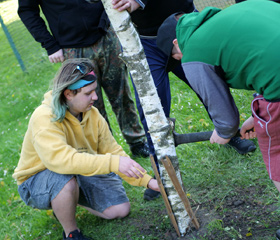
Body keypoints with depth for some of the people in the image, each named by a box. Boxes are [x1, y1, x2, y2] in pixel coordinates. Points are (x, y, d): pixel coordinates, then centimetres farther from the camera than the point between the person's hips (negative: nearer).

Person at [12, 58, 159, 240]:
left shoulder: (92, 114, -9)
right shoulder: (44, 118, -31)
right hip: (36, 182, -6)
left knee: (121, 209, -3)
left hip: (81, 173, 6)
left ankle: (65, 205, 20)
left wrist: (147, 181, -18)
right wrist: (112, 163, -52)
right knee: (66, 179, -40)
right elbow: (60, 158, -47)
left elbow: (114, 152, -7)